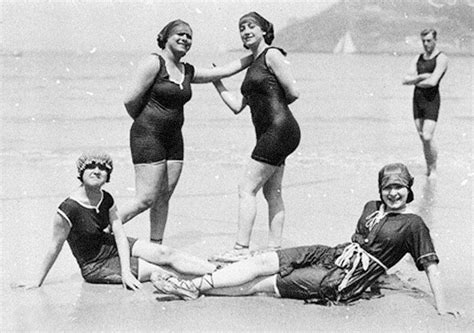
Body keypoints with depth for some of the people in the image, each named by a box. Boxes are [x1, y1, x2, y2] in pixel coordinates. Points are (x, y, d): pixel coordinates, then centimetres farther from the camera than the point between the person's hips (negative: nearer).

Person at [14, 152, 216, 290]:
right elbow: (55, 247, -18)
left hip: (114, 246, 6)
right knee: (163, 271, -13)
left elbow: (120, 235, -8)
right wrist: (37, 282, -11)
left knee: (166, 254, -14)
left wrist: (126, 270, -20)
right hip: (95, 266, -6)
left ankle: (216, 269, -11)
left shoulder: (106, 199, -5)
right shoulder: (69, 209, -26)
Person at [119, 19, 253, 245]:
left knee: (164, 198, 7)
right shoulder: (154, 63, -10)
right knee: (146, 199, -11)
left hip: (173, 139, 7)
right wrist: (144, 121, 5)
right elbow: (130, 100, -12)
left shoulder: (188, 72, 12)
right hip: (147, 136, -7)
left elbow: (224, 71, 18)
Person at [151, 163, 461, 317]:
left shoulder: (413, 224, -6)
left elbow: (432, 265, -8)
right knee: (264, 261, -10)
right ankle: (194, 285, -12)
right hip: (330, 254, 7)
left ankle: (194, 288, -9)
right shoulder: (372, 207, 15)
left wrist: (442, 305, -15)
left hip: (343, 283, -6)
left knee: (262, 284, -10)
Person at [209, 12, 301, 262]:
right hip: (270, 133, 10)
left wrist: (273, 106, 5)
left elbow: (293, 93, -10)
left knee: (247, 188, -10)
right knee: (272, 193, 10)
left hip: (279, 128, -10)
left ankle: (241, 249, -10)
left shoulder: (272, 55, -6)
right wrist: (216, 82, 18)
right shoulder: (253, 66, 20)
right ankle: (274, 249, 14)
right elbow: (237, 105, 18)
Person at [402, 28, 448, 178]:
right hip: (417, 99, 6)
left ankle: (434, 170, 0)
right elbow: (405, 80, 4)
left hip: (432, 100, -6)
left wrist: (415, 81, -3)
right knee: (422, 138, 9)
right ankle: (428, 169, 19)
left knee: (427, 138, -14)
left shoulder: (441, 58, -6)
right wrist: (421, 77, -12)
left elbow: (433, 82, -19)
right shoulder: (418, 59, 14)